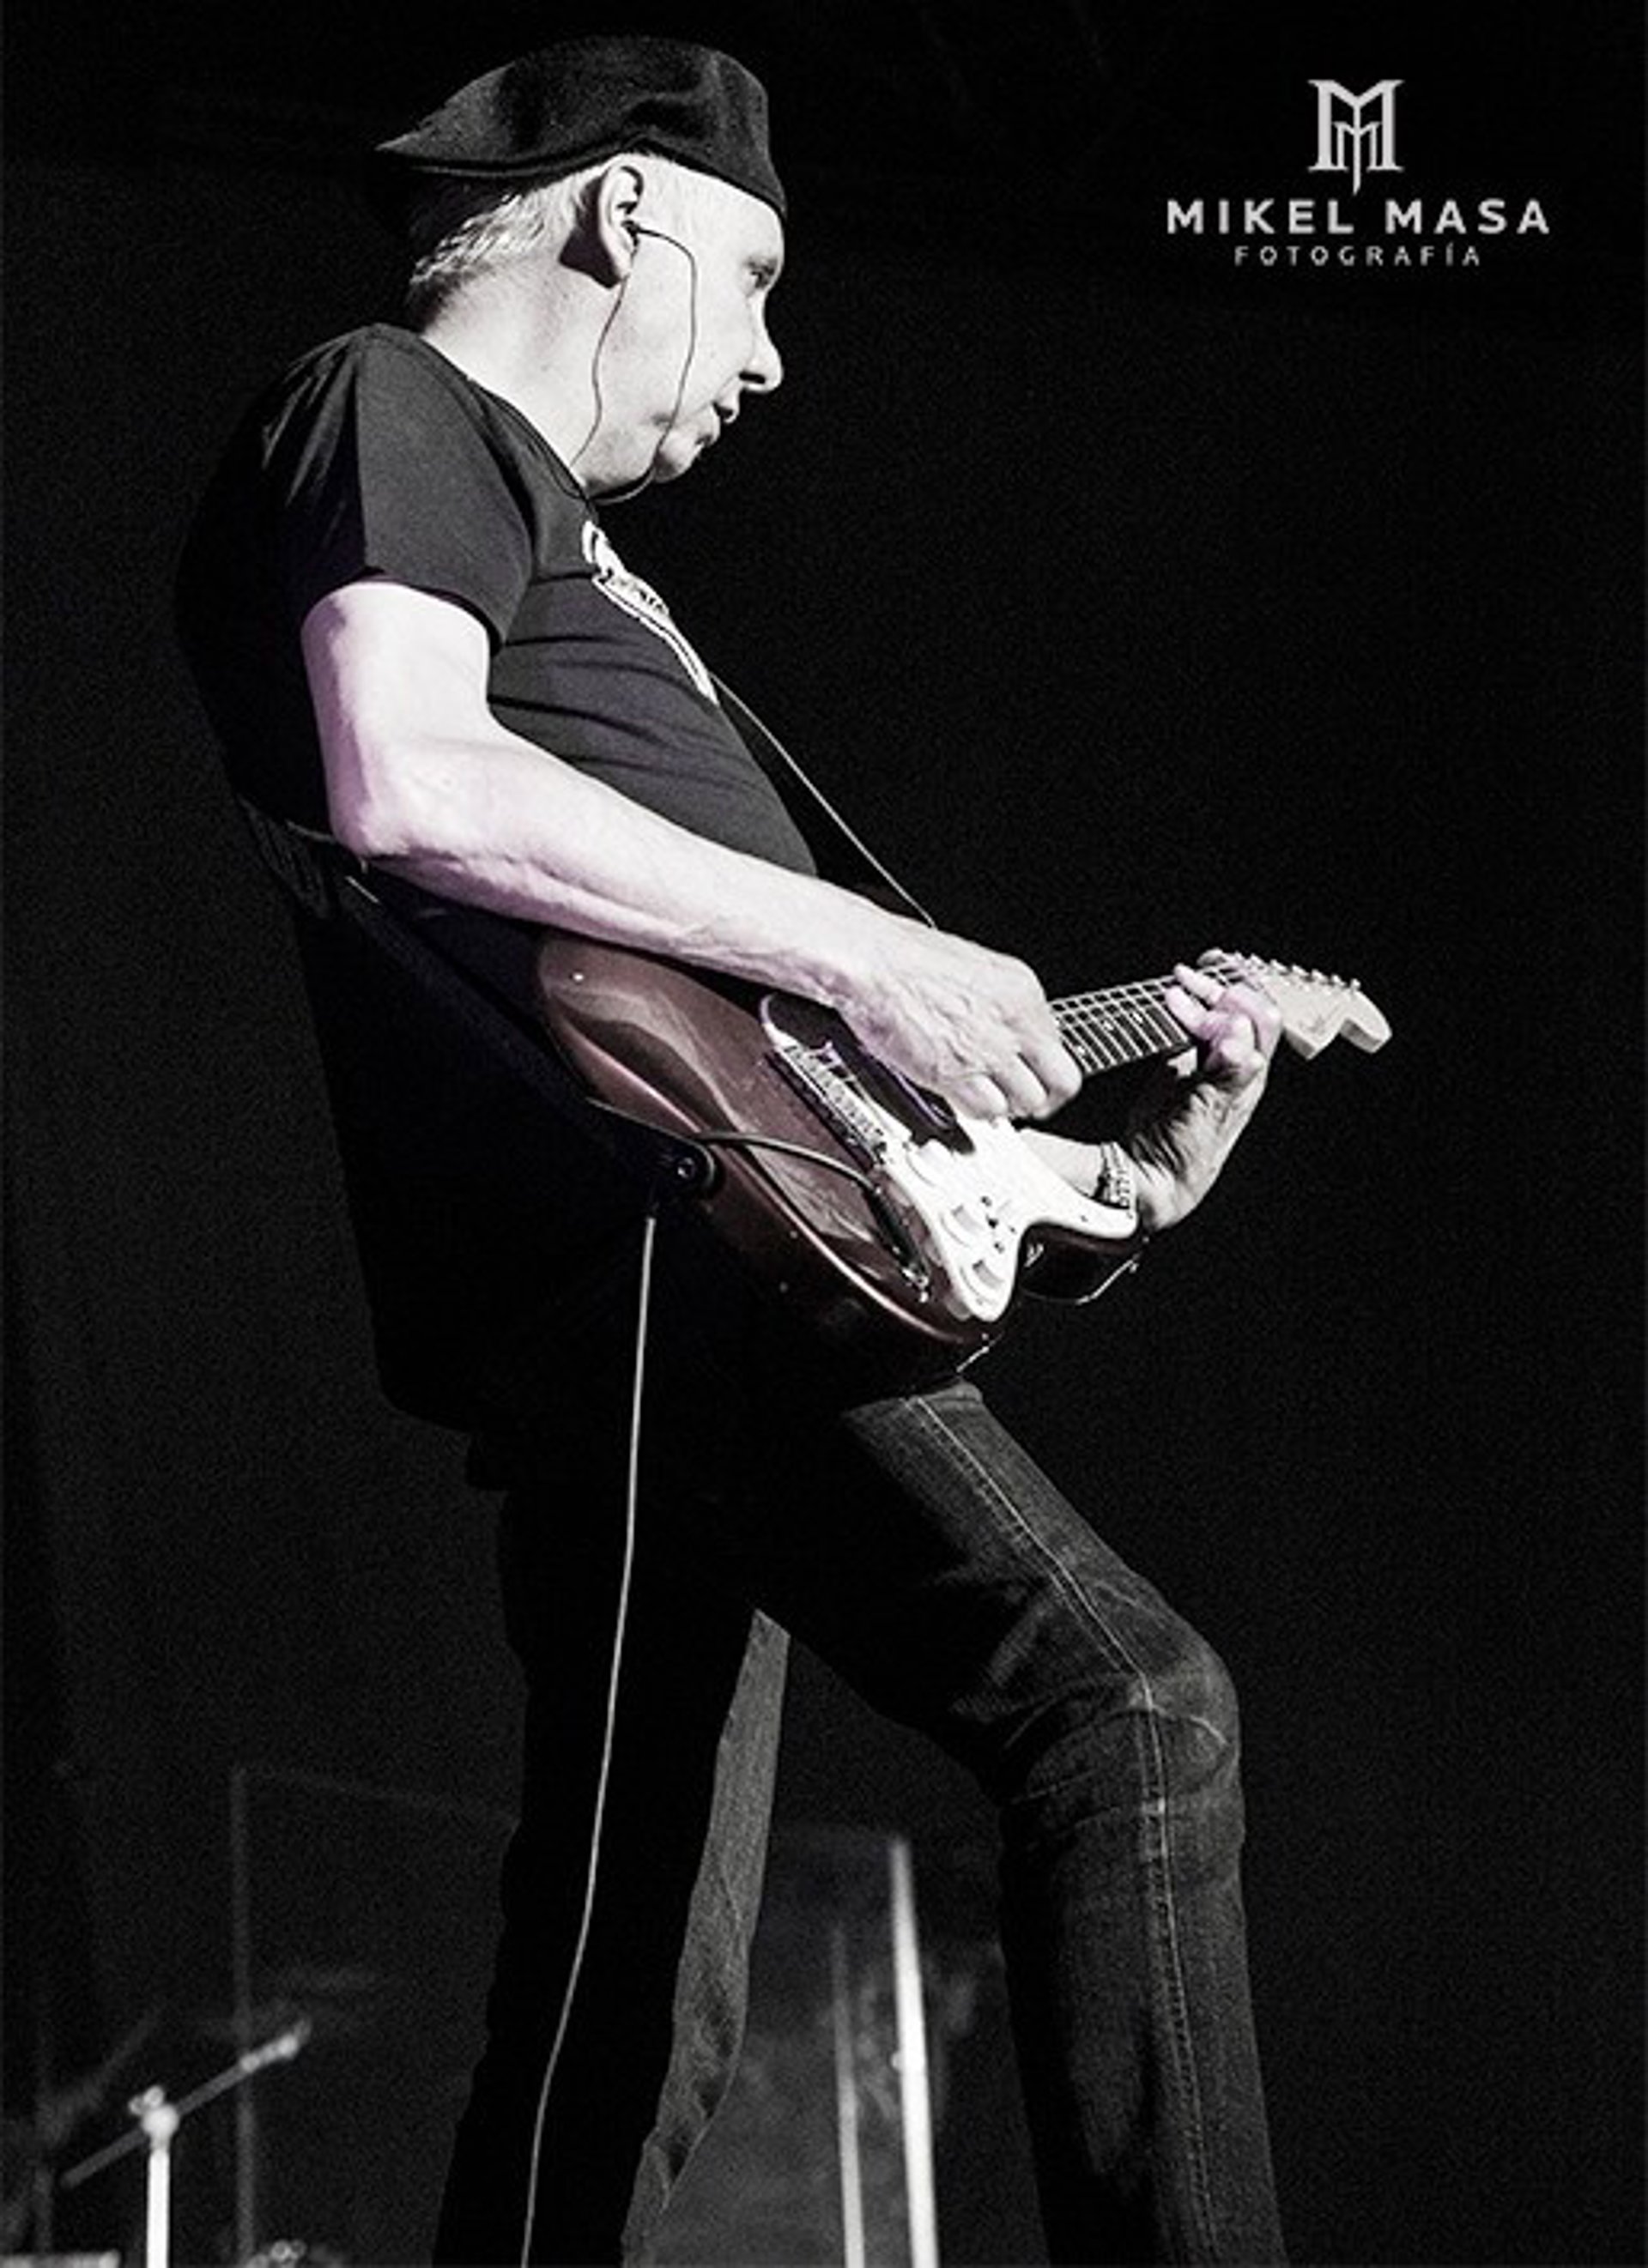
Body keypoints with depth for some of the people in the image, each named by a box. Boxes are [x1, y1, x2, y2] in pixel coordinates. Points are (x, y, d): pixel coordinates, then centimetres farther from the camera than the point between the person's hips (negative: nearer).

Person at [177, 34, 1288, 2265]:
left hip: (662, 1287, 10)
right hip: (619, 1238, -10)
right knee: (1124, 1705, -23)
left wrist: (1118, 1176, 23)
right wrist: (857, 953, -16)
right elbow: (405, 783, -18)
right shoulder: (393, 410, 4)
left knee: (633, 2024, 8)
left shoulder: (554, 536, 34)